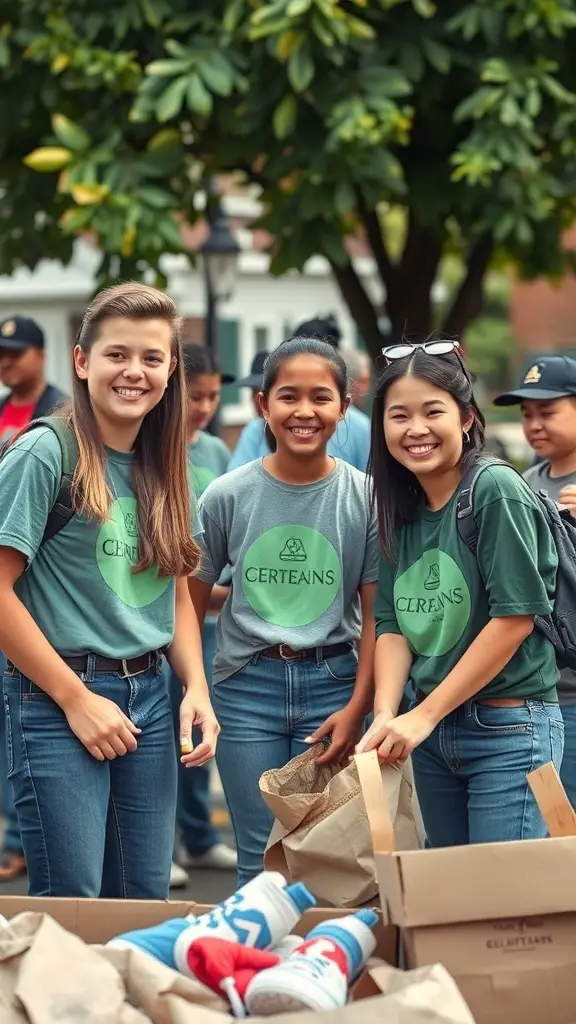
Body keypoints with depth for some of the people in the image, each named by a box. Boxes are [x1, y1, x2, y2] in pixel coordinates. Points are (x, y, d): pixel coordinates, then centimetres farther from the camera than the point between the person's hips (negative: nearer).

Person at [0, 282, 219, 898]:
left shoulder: (162, 469, 10)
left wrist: (197, 689, 2)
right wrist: (75, 698, -12)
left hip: (148, 699, 6)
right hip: (58, 702, -6)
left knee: (147, 901, 10)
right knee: (71, 907, -2)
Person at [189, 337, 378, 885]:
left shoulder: (365, 496, -3)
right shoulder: (226, 496, -2)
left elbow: (375, 613, 0)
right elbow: (190, 602, 5)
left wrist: (358, 707, -8)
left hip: (333, 681, 0)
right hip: (246, 683, 0)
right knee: (260, 857, 5)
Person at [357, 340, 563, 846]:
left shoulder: (496, 491, -13)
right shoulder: (401, 510, 9)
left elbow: (515, 618, -17)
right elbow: (393, 624, 7)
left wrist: (423, 715, -15)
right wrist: (385, 717, -11)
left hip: (510, 731, -7)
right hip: (432, 733, 7)